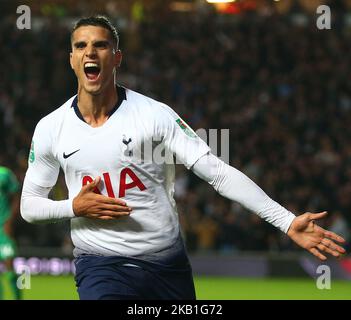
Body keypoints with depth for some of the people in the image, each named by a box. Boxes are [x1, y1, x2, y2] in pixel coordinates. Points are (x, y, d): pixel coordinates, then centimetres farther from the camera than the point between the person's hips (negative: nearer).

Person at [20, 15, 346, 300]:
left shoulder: (154, 114, -5)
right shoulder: (50, 128, 1)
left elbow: (219, 173, -8)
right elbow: (29, 206, 11)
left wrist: (288, 221, -15)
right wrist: (75, 207, -11)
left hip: (169, 265, 1)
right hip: (101, 266, -1)